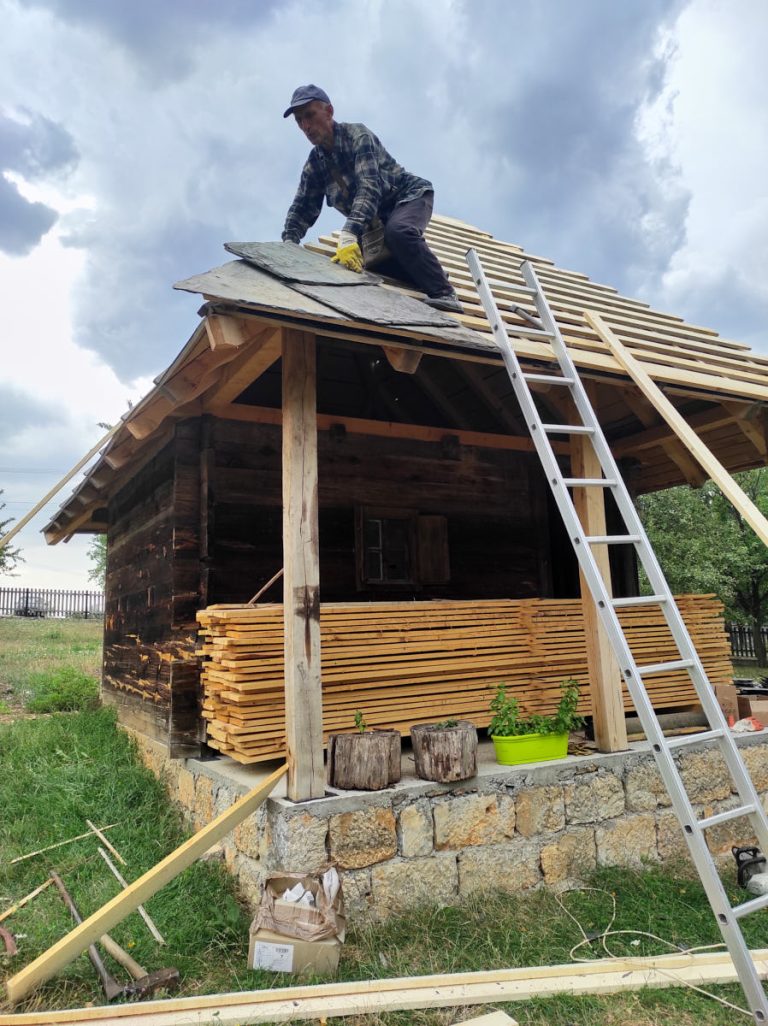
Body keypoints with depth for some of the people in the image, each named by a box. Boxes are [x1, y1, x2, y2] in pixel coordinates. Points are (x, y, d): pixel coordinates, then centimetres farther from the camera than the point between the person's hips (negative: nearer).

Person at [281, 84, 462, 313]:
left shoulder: (358, 136, -20)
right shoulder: (314, 163, 1)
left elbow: (369, 187, -35)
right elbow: (302, 208, 2)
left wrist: (348, 235, -49)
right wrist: (289, 244, -18)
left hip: (410, 194, -7)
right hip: (379, 215, 8)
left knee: (397, 232, -39)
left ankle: (443, 294, -28)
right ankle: (432, 274, 5)